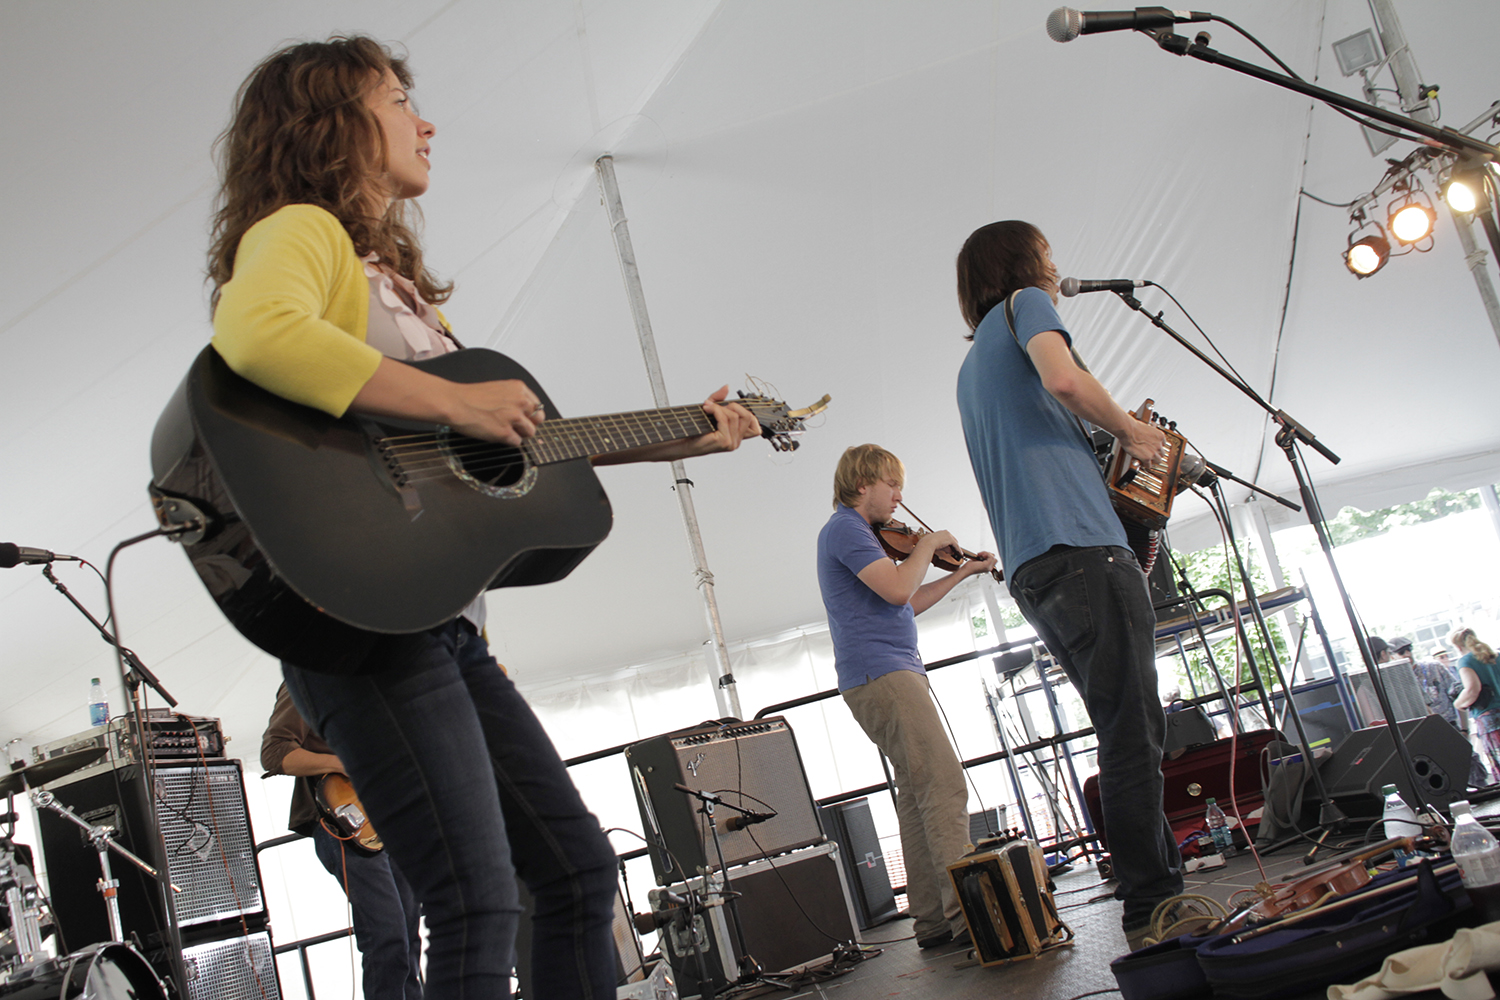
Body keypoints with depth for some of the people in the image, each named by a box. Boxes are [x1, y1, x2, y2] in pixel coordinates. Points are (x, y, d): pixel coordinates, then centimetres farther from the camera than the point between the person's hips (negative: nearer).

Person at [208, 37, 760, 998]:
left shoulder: (395, 275, 25)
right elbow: (255, 333, -29)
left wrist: (677, 440, 21)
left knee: (581, 866, 12)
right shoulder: (300, 230, -3)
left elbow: (517, 438, 23)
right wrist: (455, 402, -25)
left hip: (445, 620, 10)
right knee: (480, 902, -14)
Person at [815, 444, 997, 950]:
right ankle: (965, 909, -20)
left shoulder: (856, 532, 24)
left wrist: (962, 571, 25)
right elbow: (898, 589, -20)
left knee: (919, 795, 8)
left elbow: (907, 604, 28)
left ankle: (933, 918, 9)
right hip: (880, 674, -11)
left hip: (890, 674, 11)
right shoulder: (845, 528, -8)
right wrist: (928, 545, -3)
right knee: (945, 786, -16)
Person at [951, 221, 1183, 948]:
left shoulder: (972, 365, 31)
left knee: (1126, 733, 11)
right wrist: (1131, 431, 0)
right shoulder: (1025, 304, 6)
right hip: (1080, 546, -9)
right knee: (1134, 733, -11)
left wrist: (1117, 437, 25)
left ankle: (1165, 883, 13)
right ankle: (1152, 906, -12)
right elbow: (1062, 378, -15)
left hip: (1031, 569, 9)